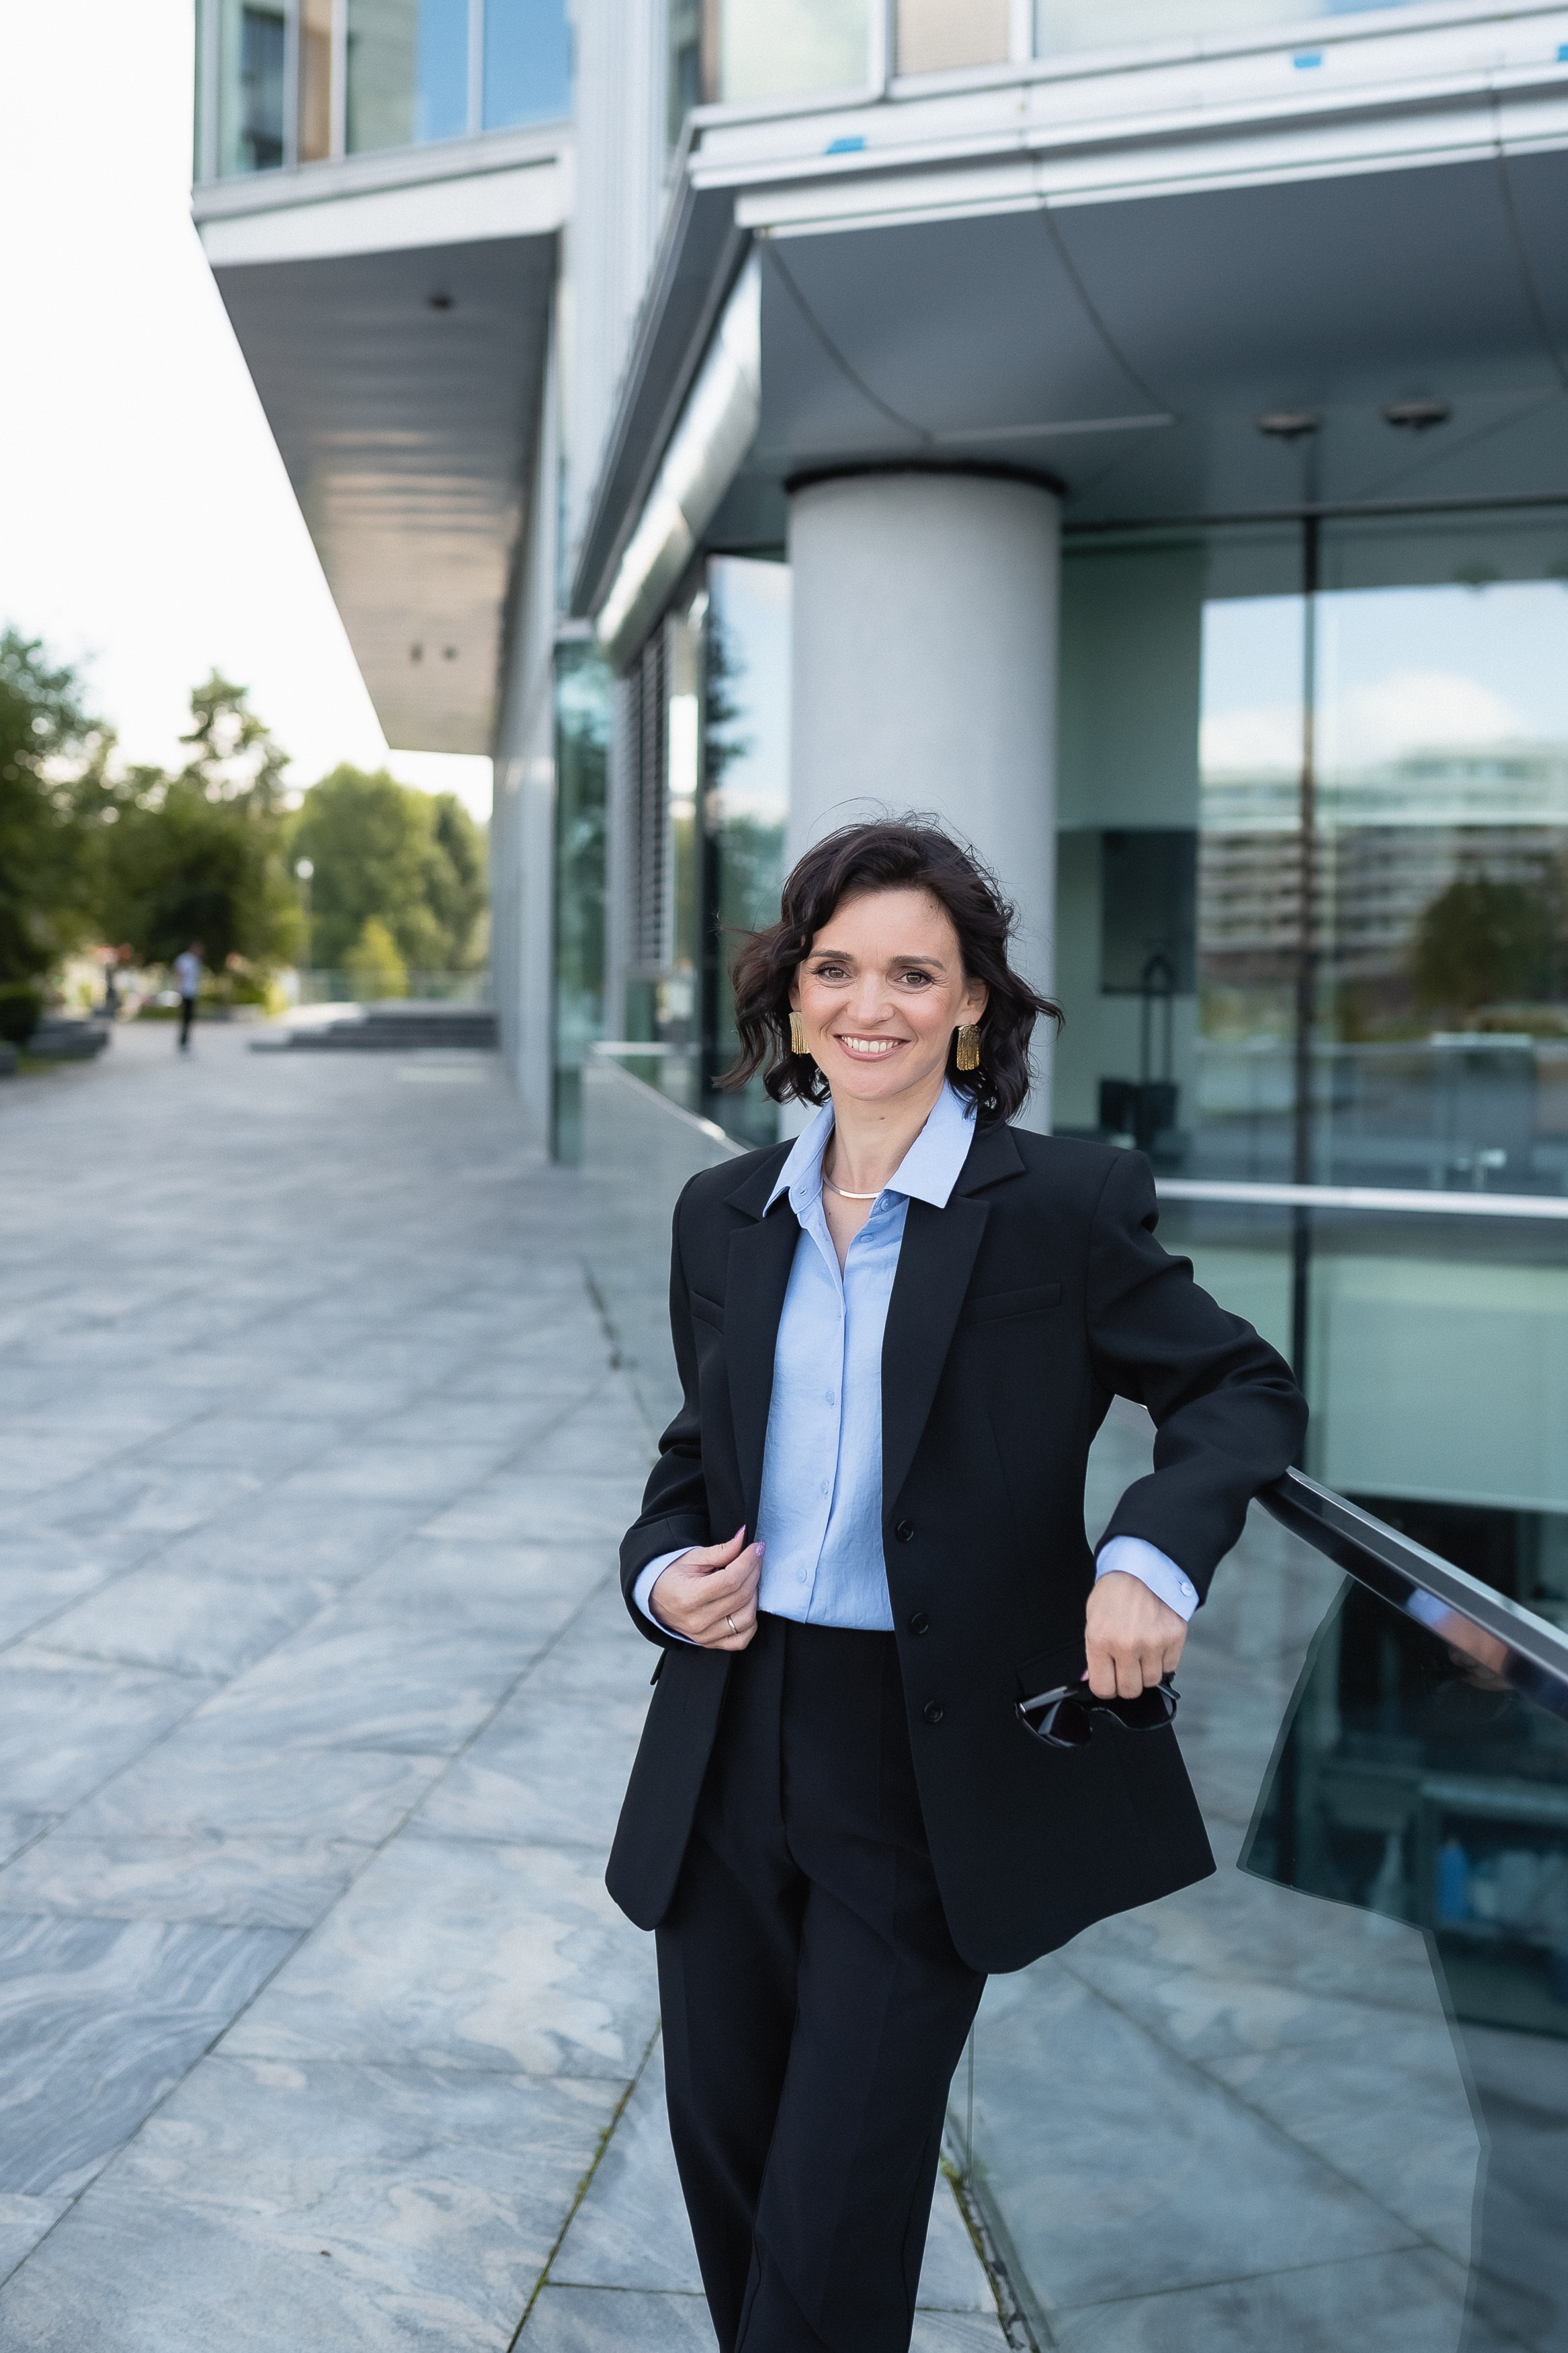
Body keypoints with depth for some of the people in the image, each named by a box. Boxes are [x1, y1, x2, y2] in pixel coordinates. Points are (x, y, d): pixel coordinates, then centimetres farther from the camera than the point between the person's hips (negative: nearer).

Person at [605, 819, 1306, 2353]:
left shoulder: (1062, 1207, -9)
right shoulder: (728, 1214, 6)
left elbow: (1242, 1390, -5)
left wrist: (1153, 1556, -23)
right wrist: (660, 1571, -3)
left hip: (932, 1766, -5)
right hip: (731, 1748, 5)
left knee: (836, 2211, 4)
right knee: (721, 2152, 18)